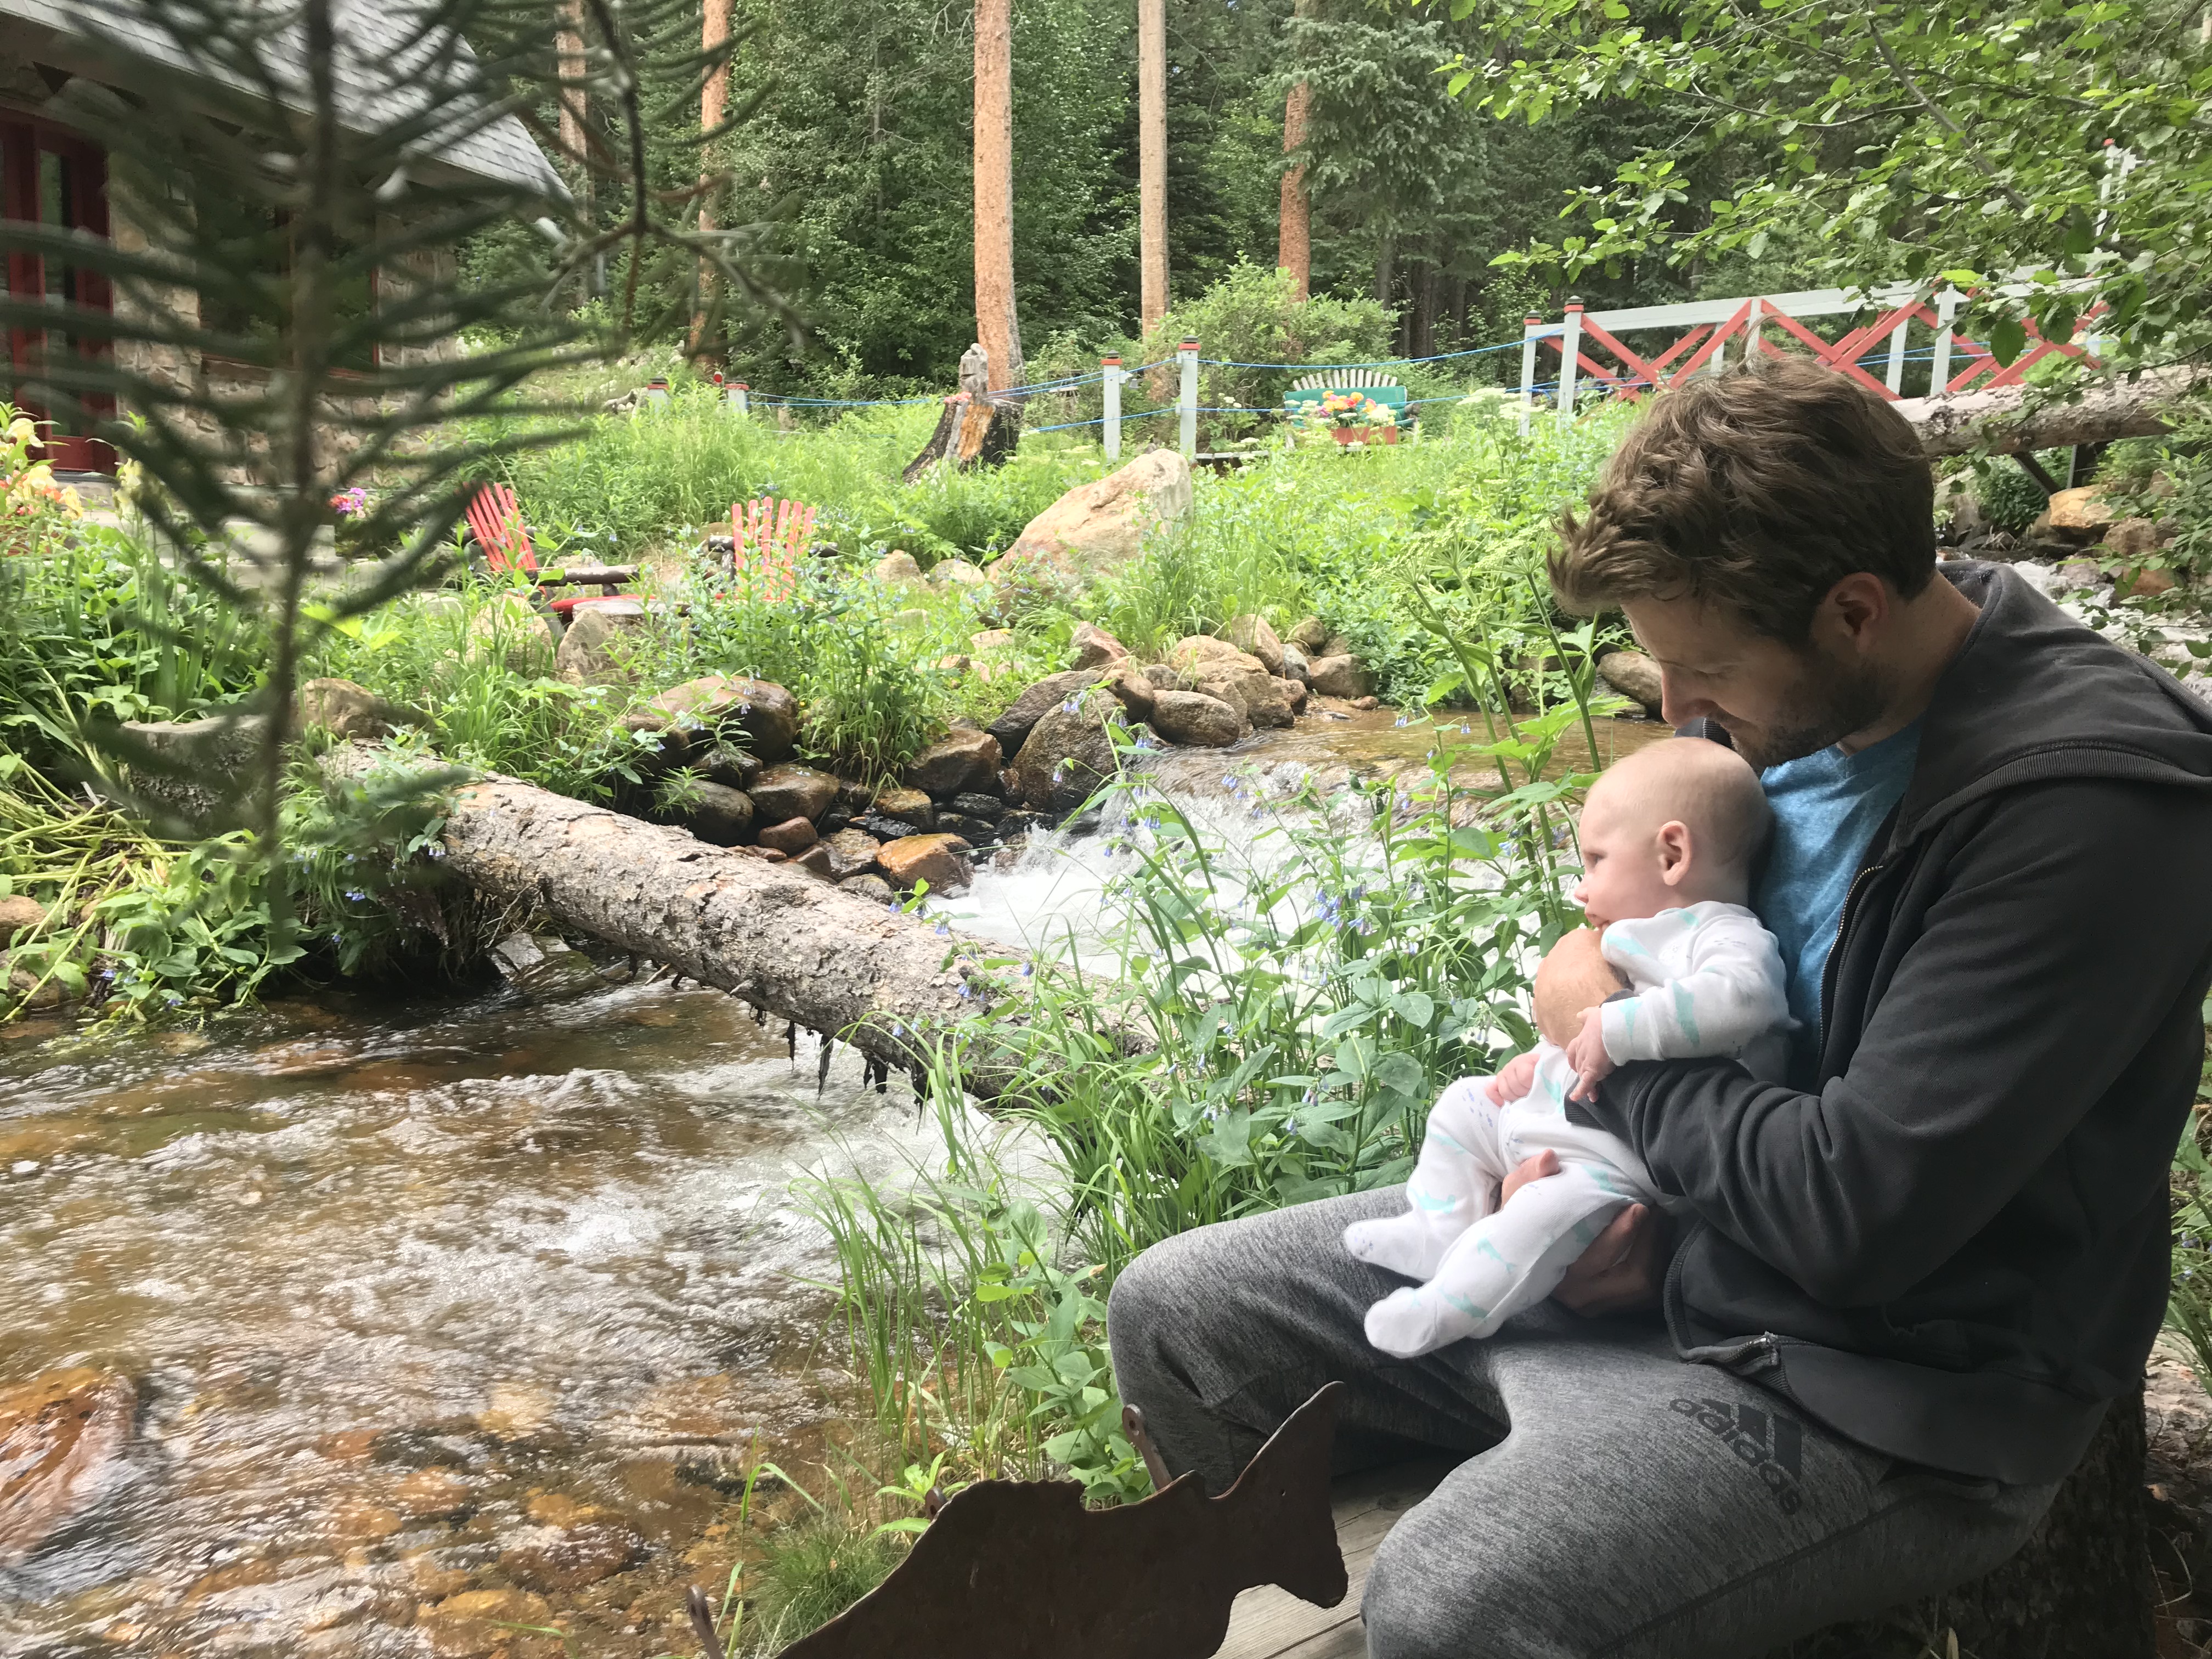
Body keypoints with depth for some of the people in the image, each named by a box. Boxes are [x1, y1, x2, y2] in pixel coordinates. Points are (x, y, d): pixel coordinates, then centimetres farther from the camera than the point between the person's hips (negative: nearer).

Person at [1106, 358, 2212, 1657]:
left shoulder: (2089, 805, -25)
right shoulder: (1793, 692, 0)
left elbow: (1856, 1215, -27)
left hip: (1884, 1375, -7)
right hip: (1661, 1230, 8)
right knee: (1172, 1311, 2)